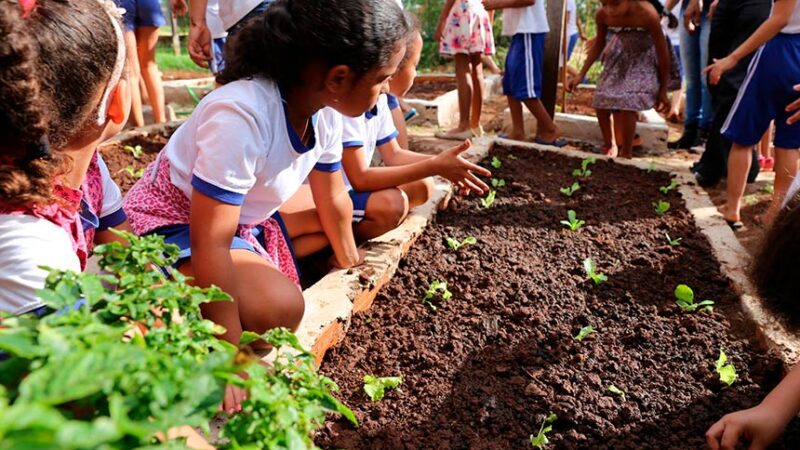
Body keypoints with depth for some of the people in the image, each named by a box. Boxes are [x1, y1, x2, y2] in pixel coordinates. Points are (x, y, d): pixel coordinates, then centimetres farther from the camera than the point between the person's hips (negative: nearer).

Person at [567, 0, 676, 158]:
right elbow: (599, 44, -2)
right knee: (602, 103, 4)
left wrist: (663, 90, -14)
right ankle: (609, 146, 29)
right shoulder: (602, 15, -24)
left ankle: (625, 154, -4)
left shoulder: (648, 14, -35)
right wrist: (581, 75, -4)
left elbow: (662, 51, -21)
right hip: (619, 56, 5)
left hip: (643, 59, -4)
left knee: (627, 104, -20)